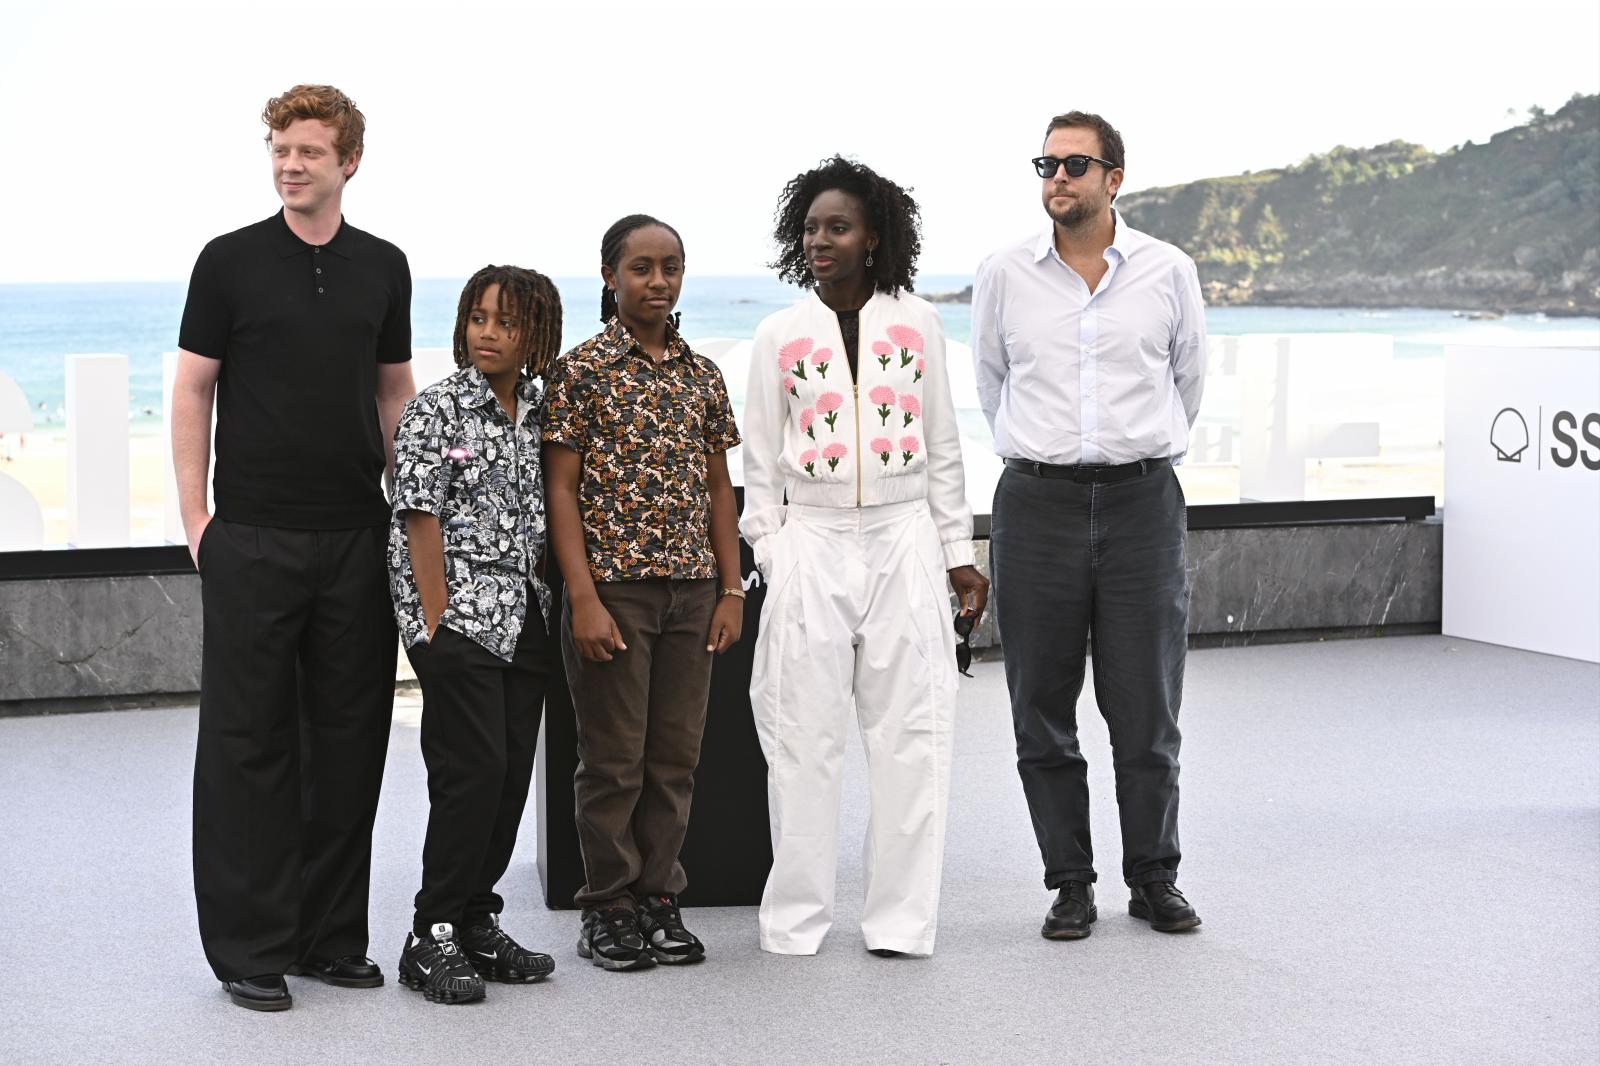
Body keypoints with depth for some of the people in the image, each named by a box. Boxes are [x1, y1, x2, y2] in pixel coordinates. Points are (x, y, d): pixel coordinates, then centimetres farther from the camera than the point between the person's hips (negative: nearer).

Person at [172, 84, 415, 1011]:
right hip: (255, 539, -3)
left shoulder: (383, 268, 9)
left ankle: (332, 935, 18)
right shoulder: (231, 261, -2)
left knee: (348, 738, 7)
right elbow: (194, 389, 0)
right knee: (249, 741, 0)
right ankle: (250, 946, 7)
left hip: (358, 537, 4)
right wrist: (195, 514, -7)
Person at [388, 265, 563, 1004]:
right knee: (473, 769, -10)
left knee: (513, 772, 7)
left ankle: (476, 922, 18)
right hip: (459, 617, -6)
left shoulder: (540, 410, 12)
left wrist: (548, 606, 11)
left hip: (524, 619, 6)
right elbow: (420, 519, -9)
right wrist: (437, 625, -13)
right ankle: (432, 937, -2)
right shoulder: (436, 410, -5)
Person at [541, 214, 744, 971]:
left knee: (676, 757, 8)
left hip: (690, 590, 5)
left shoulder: (702, 374, 10)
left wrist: (731, 590, 6)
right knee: (615, 759, 1)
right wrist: (584, 598, -14)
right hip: (613, 587, -4)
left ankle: (660, 899, 17)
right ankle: (609, 911, 11)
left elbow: (718, 488, 13)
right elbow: (561, 491, -7)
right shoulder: (581, 369, -4)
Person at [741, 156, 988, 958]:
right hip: (811, 546, -1)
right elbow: (760, 462, 8)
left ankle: (901, 919, 8)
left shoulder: (917, 324, 6)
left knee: (910, 731, 0)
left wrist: (957, 553, 9)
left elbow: (941, 446, 11)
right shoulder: (780, 335, 5)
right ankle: (795, 917, 10)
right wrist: (769, 556, 1)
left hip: (904, 539, 1)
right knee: (804, 736, 0)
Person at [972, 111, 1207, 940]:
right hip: (1037, 503, 1)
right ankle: (1070, 884, 14)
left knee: (1146, 709, 2)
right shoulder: (1003, 274, 4)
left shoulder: (1168, 272, 3)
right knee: (1042, 711, 3)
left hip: (1142, 503, 0)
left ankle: (1154, 877, 16)